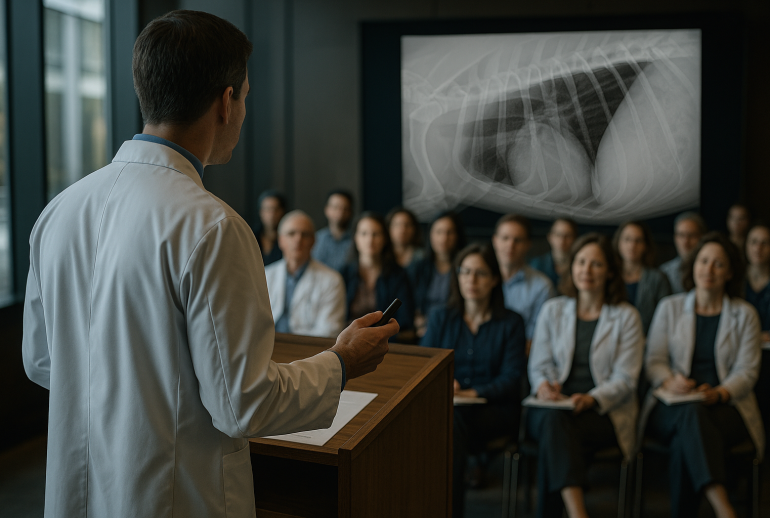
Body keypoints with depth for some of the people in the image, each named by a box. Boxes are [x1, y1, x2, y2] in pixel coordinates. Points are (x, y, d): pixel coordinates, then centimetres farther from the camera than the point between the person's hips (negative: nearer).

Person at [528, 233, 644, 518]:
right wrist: (544, 385, -13)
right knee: (552, 420, -37)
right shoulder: (552, 310, 14)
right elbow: (538, 365, 12)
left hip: (605, 412, -2)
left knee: (553, 440, -34)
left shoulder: (627, 317, 6)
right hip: (554, 406, 2)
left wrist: (591, 399, -20)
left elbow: (624, 379, -1)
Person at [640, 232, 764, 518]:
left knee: (684, 444, -36)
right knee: (692, 415, -38)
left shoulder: (745, 314, 11)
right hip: (672, 408, 0)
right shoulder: (670, 307, 13)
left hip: (725, 407, 0)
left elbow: (746, 371, 3)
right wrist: (670, 380, -16)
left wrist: (719, 393, -18)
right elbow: (654, 360, 8)